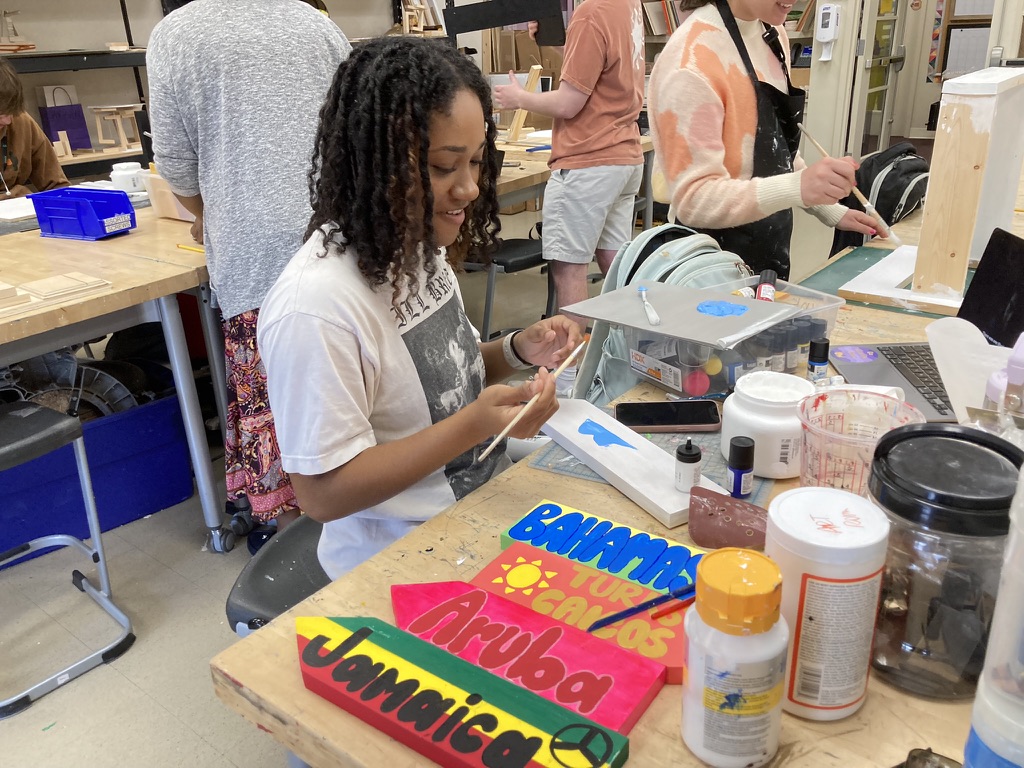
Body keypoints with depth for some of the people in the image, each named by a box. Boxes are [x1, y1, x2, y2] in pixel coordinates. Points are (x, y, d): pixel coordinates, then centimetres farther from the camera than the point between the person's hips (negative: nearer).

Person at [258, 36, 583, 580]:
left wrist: (516, 352, -6)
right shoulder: (315, 305, -27)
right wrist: (473, 426, -29)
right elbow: (321, 492, -22)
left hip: (479, 508, 7)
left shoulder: (420, 247, -2)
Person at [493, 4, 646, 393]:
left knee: (568, 267, -2)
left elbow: (567, 104, -15)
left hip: (586, 166, -9)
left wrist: (518, 98, 0)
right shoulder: (628, 7, 9)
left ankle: (571, 375, 3)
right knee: (614, 262, 13)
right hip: (626, 157, 9)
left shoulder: (592, 14, -18)